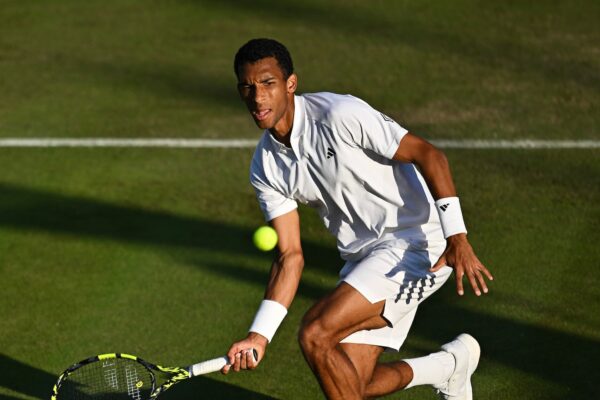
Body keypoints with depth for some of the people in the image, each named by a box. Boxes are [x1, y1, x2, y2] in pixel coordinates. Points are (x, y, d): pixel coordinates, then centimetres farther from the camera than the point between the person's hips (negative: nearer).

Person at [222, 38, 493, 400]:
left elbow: (428, 154, -16)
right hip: (362, 258, 8)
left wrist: (457, 237, -25)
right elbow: (290, 256, 3)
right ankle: (451, 366, 31)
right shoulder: (265, 168, 2)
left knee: (315, 336, -21)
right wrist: (259, 336, -7)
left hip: (415, 241, -8)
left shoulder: (339, 115, -19)